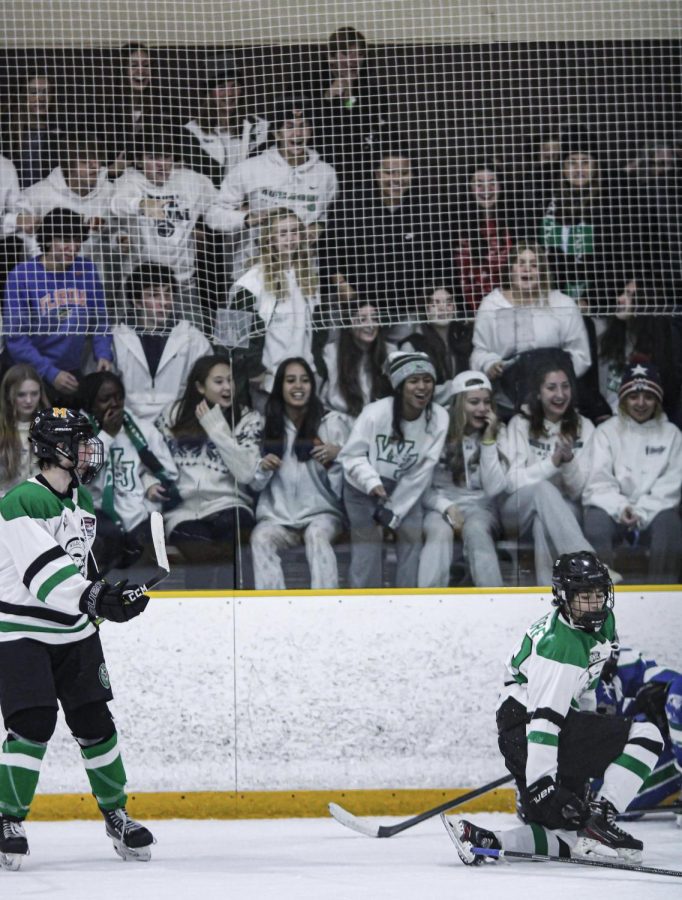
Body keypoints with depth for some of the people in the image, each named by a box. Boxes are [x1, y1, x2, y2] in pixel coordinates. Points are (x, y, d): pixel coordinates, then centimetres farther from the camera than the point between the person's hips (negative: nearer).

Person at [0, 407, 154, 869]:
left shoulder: (83, 499, 8)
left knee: (95, 722, 6)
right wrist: (94, 598, -40)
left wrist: (115, 597, 21)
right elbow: (44, 573, -30)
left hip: (74, 631, 7)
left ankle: (116, 813, 18)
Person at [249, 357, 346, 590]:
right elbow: (254, 483, 10)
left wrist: (336, 457, -19)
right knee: (260, 538, -30)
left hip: (321, 512, -2)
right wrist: (262, 468, -12)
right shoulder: (268, 426, 8)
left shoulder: (329, 422, 3)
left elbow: (344, 481, 2)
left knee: (316, 535, -35)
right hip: (277, 516, 2)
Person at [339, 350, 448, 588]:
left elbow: (423, 471, -12)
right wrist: (372, 482, -34)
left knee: (413, 533, -9)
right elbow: (352, 455, -15)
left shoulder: (438, 418, -17)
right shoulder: (375, 413, -24)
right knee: (369, 536, -12)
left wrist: (393, 510, -13)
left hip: (405, 488, 2)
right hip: (364, 486, -2)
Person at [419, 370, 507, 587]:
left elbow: (494, 488, -7)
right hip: (440, 506, -1)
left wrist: (488, 441, -11)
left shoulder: (497, 434, 4)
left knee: (475, 530, -35)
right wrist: (446, 508, -18)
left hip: (480, 507, 1)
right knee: (439, 532, -35)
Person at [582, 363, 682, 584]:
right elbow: (598, 483, -1)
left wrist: (642, 513, -15)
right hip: (612, 509, 0)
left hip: (653, 513, 1)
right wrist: (620, 508, -21)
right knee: (596, 520, -34)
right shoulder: (606, 432, 9)